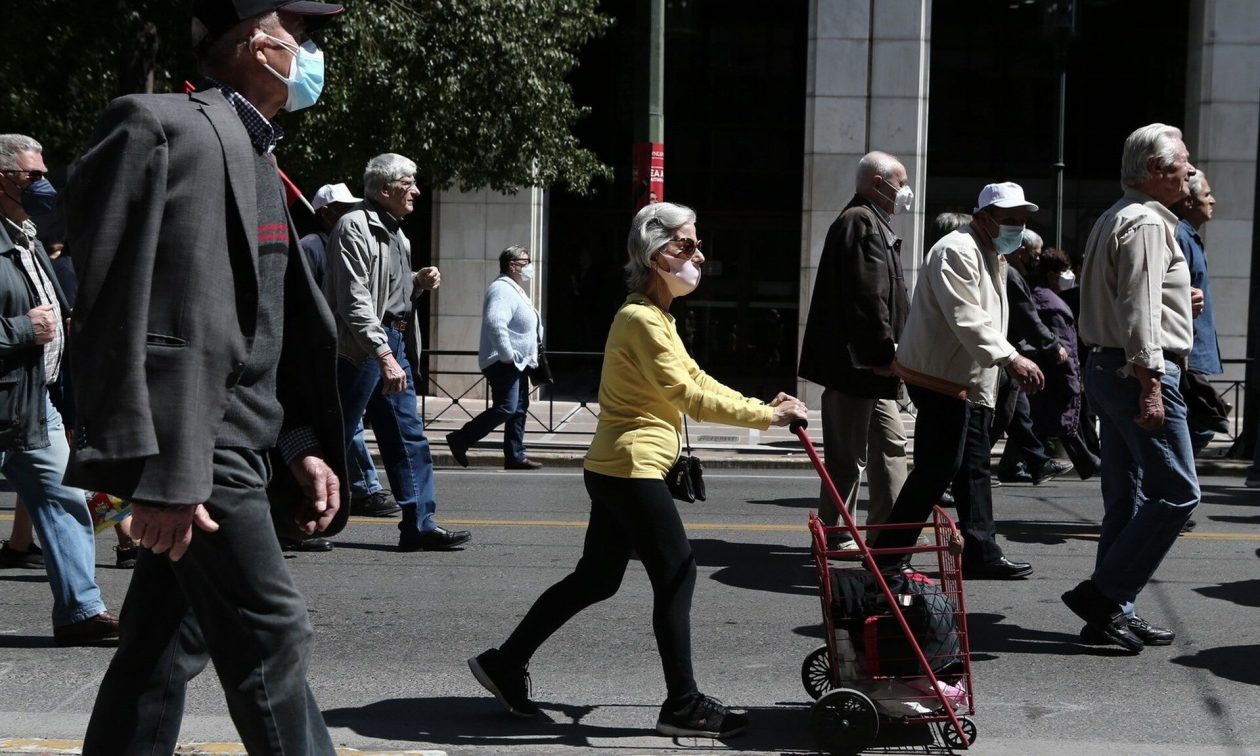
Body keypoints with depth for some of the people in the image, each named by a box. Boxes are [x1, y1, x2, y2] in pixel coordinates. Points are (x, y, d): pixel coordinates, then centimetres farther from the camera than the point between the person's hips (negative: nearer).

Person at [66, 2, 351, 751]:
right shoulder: (161, 125, -9)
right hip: (195, 443, -9)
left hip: (243, 445, 9)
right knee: (270, 633, -7)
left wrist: (301, 445, 10)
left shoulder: (259, 157, 18)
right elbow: (114, 307, -16)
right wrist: (149, 467, -21)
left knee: (164, 654, 13)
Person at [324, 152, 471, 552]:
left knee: (409, 437, 7)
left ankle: (420, 523, 11)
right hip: (359, 348, -10)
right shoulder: (354, 227, -12)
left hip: (391, 342, 10)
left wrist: (418, 282, 7)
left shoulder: (394, 230, 17)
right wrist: (384, 356, -26)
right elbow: (354, 301, -20)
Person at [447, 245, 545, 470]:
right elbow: (495, 324, -28)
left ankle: (515, 456, 13)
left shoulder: (516, 291, 20)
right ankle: (459, 440, -6)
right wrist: (507, 355, -26)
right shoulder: (502, 290, -15)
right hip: (503, 364, -11)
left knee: (519, 410, 9)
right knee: (505, 409, -14)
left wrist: (531, 356, 23)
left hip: (517, 363, 11)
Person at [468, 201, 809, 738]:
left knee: (596, 578, 15)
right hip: (631, 469, -11)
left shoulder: (657, 316, 18)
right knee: (676, 575, -3)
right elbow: (689, 396, -20)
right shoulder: (641, 319, -16)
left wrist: (760, 409, 4)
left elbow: (696, 380, 14)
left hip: (617, 470, 11)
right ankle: (683, 706, 6)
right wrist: (766, 416, -16)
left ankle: (505, 663, 23)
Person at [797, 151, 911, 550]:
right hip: (858, 363, -11)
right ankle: (831, 533, 6)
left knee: (891, 446, 13)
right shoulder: (861, 223, -13)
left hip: (872, 364, 11)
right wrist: (885, 352, -21)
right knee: (848, 455, -3)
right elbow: (867, 296, -22)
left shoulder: (872, 224, 20)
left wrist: (889, 352, 17)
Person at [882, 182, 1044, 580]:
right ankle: (887, 555, -3)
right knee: (935, 471, -9)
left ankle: (982, 553, 21)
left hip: (971, 381, 11)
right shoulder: (957, 251, -16)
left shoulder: (993, 257, 19)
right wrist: (1010, 359, -36)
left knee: (973, 471, 13)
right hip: (940, 378, -11)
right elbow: (967, 318, -28)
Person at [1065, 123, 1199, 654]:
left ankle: (1113, 613, 13)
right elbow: (1139, 310, -21)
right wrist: (1150, 384, -24)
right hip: (1139, 371, -11)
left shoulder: (1116, 218, 20)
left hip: (1106, 367, 11)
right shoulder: (1147, 222, -12)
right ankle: (1103, 594, -8)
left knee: (1126, 498, 11)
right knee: (1176, 492, -7)